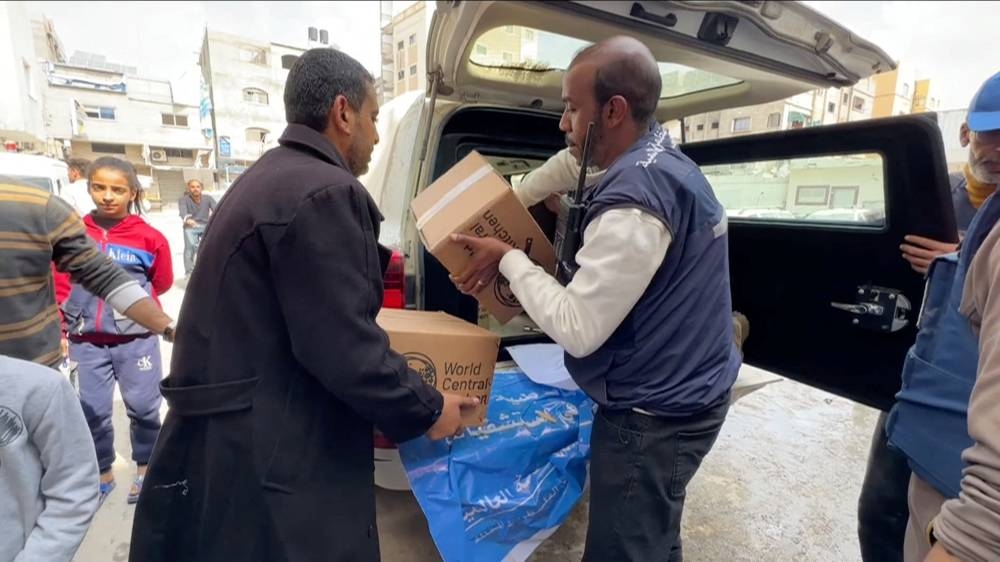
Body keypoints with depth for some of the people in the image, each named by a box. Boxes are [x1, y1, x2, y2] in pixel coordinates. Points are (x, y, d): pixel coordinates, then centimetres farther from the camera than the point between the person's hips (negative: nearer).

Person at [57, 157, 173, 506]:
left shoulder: (149, 237, -7)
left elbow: (161, 282, 8)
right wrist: (61, 329, 10)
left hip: (136, 339, -2)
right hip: (87, 341, 2)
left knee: (143, 407, 7)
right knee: (93, 412, 11)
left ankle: (144, 469, 28)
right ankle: (103, 474, 31)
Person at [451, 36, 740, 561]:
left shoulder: (634, 200, -27)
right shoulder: (670, 163, 7)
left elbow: (577, 330, -24)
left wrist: (509, 259, -13)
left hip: (652, 417, -9)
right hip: (684, 397, 10)